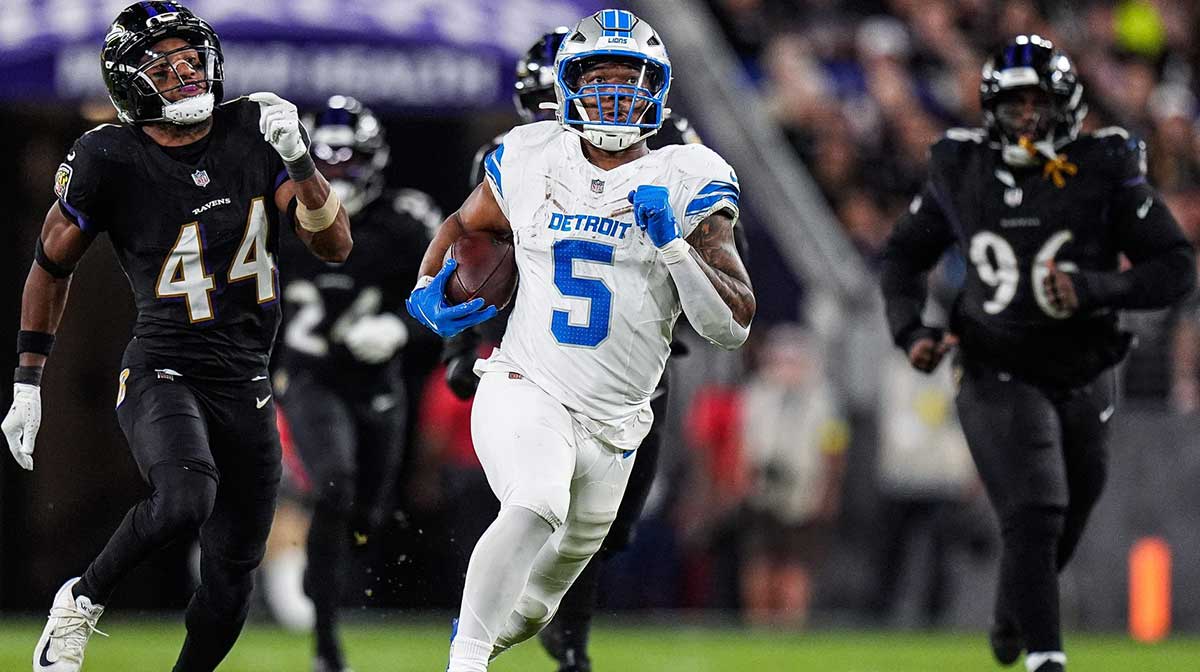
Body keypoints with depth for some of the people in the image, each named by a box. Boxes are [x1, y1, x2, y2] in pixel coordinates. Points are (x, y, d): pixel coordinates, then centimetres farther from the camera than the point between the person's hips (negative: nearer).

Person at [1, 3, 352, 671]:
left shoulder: (255, 132, -2)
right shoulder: (110, 160, -10)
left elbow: (336, 246, -3)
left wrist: (298, 161, -20)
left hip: (246, 383, 5)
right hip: (162, 372, -5)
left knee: (231, 577, 6)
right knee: (187, 499, -33)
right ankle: (82, 603, -9)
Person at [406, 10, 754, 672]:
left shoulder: (685, 183, -4)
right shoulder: (530, 159, 1)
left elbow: (733, 325, -10)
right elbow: (464, 224, 22)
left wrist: (673, 244, -22)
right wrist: (427, 289, 4)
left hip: (610, 428, 2)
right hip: (523, 389, -2)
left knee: (529, 608, 16)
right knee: (536, 505, -34)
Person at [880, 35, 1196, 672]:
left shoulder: (1106, 171, -10)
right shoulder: (962, 171, -4)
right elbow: (903, 254, 11)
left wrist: (1092, 290, -28)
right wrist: (910, 329, -6)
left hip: (1083, 379, 2)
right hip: (998, 378, -2)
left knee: (1065, 524, 18)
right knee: (1034, 517, -19)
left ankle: (1012, 615, 47)